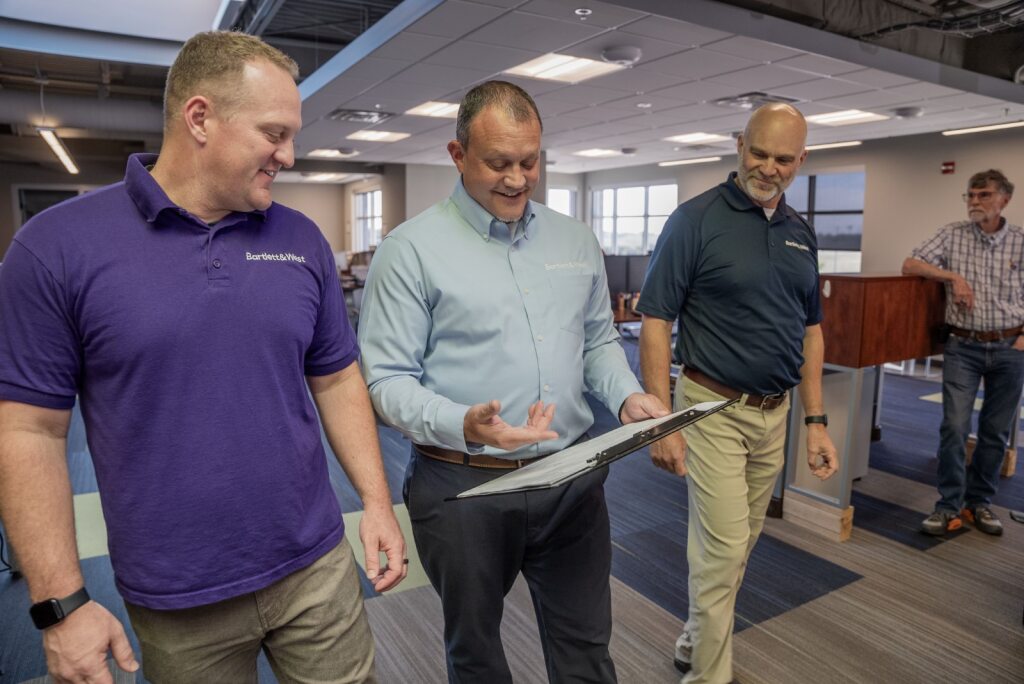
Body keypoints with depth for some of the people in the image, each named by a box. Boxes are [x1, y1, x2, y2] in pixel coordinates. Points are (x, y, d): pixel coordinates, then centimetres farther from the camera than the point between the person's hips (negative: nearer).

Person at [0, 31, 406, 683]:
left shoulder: (302, 240, 0)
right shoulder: (56, 247, -9)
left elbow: (337, 380, 5)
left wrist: (377, 500, -1)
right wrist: (62, 602, -8)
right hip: (176, 604, -2)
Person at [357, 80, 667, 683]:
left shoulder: (576, 240, 7)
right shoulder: (412, 249, -10)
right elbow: (386, 379, -12)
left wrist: (627, 396, -5)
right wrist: (462, 425, -28)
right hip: (463, 487, -3)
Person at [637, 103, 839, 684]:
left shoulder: (802, 232, 9)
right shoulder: (697, 218, -10)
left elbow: (810, 331, 14)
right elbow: (656, 320, -13)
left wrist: (817, 421, 9)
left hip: (776, 413, 6)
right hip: (714, 408, -6)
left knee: (738, 547, 17)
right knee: (723, 550, -2)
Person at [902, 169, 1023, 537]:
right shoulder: (953, 234, 1)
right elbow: (910, 265, -3)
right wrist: (953, 276, -14)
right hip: (963, 346, -1)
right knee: (954, 427, -6)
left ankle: (980, 502, 24)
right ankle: (949, 506, 4)